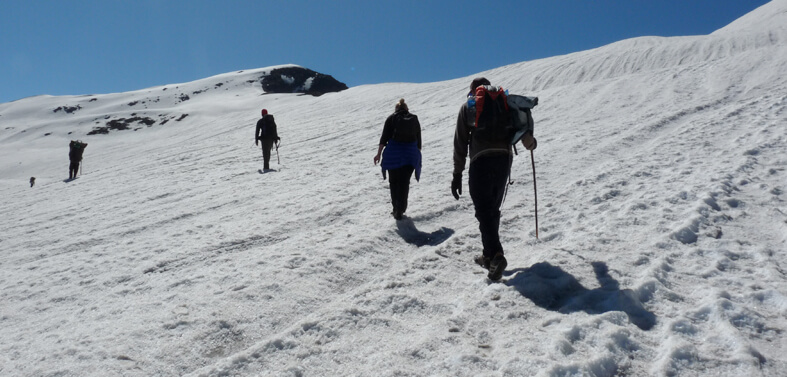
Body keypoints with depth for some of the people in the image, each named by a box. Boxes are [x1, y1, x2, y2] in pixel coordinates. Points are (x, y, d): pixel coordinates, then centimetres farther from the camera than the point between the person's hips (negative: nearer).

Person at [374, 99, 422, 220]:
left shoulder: (391, 118, 7)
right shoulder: (414, 119, 14)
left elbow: (384, 137, -1)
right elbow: (419, 140, 13)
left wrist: (379, 153, -2)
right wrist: (417, 156, 20)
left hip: (393, 154, -1)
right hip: (410, 155, 2)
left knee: (394, 182, 12)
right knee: (404, 183, 6)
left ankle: (396, 208, 13)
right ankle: (400, 210, -1)